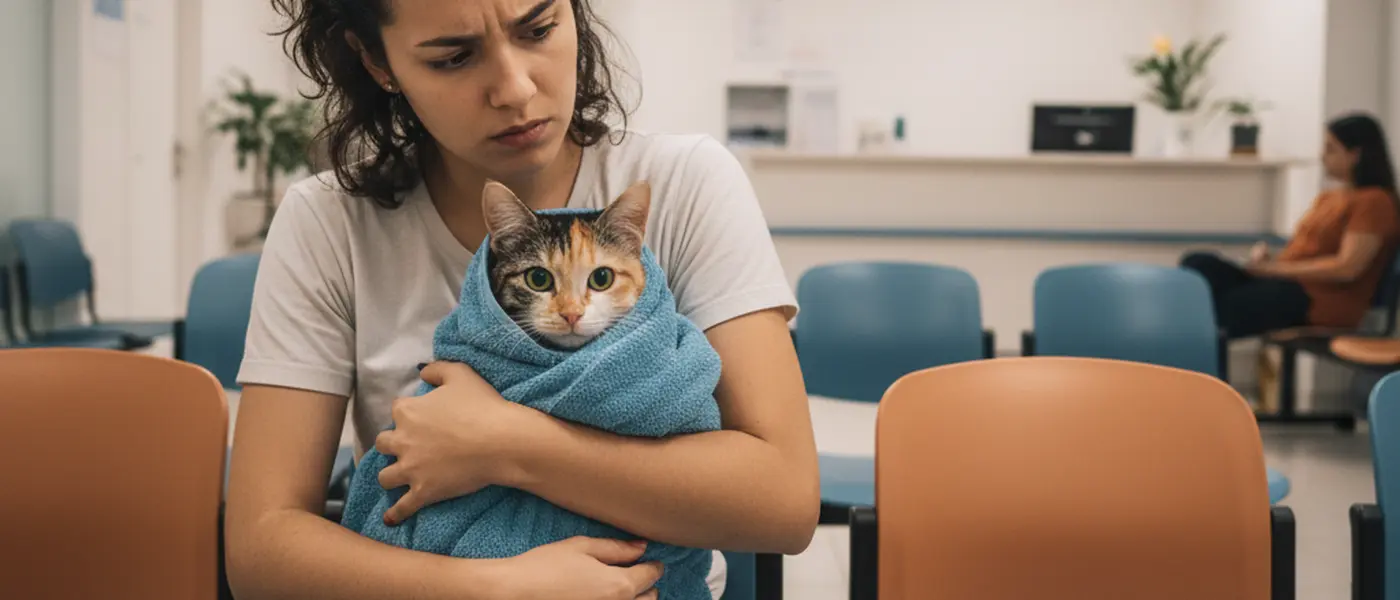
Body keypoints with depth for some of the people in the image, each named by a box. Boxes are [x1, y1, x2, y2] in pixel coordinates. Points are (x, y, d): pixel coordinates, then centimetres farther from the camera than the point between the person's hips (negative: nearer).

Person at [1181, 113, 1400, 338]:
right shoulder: (1328, 197, 24)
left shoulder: (1374, 201, -5)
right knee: (1199, 264, -17)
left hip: (1322, 300, -8)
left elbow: (1346, 268, -17)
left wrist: (1275, 267, -16)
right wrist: (1269, 257, -2)